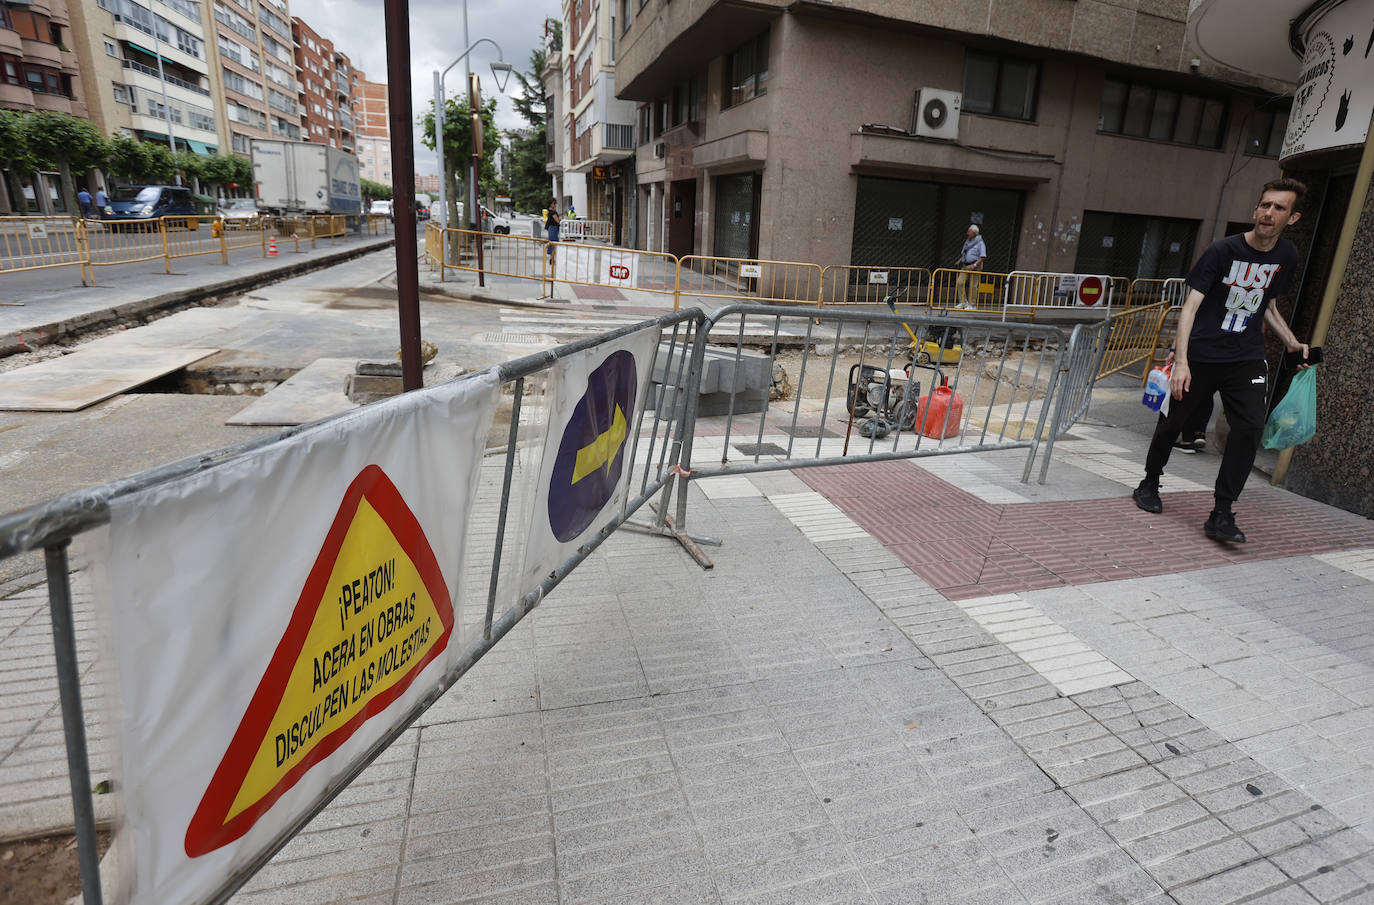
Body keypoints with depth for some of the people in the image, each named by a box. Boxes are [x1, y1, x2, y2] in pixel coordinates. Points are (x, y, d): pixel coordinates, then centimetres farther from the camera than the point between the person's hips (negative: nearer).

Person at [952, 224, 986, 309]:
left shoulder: (980, 243, -9)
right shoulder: (967, 241, 13)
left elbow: (982, 257, -13)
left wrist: (974, 265, -23)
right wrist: (959, 261, 8)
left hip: (975, 267, -7)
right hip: (965, 265, 7)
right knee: (959, 282, -4)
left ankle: (971, 305, 1)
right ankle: (963, 302, 6)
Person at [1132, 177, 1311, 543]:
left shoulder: (1286, 257, 8)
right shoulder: (1223, 249, -8)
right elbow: (1191, 305, -14)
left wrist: (1292, 343, 10)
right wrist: (1181, 361, -23)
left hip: (1247, 359, 3)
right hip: (1202, 355, -3)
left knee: (1251, 427, -13)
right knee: (1173, 422, 5)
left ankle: (1221, 515, -8)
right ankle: (1149, 484, 30)